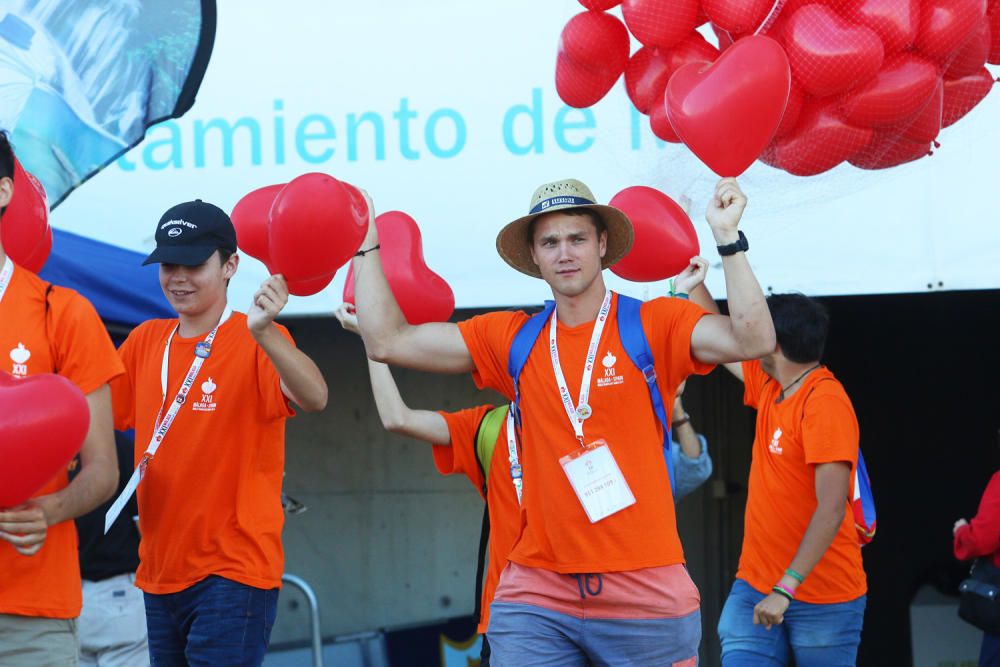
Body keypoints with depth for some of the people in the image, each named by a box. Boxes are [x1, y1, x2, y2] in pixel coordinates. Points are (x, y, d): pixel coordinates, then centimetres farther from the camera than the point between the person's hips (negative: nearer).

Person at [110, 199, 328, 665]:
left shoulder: (257, 343, -11)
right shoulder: (146, 342, 8)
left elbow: (314, 398, -30)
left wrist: (264, 334, -45)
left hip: (232, 570, -7)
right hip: (159, 571, 7)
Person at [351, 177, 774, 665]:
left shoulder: (654, 326, -1)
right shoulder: (511, 340, 9)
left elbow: (752, 341, -16)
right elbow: (388, 342, 11)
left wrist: (727, 239, -20)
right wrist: (366, 244, 12)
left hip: (646, 595, -3)